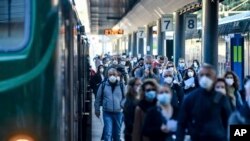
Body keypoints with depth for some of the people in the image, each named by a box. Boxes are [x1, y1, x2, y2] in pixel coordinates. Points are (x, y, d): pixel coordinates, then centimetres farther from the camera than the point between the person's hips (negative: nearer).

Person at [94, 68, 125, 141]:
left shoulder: (121, 85, 1)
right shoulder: (103, 85, -1)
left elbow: (125, 97, 9)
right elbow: (98, 98, 6)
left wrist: (122, 105, -5)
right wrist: (97, 109, 8)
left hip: (118, 113, 2)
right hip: (107, 113, -2)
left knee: (117, 133, 15)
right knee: (108, 132, -10)